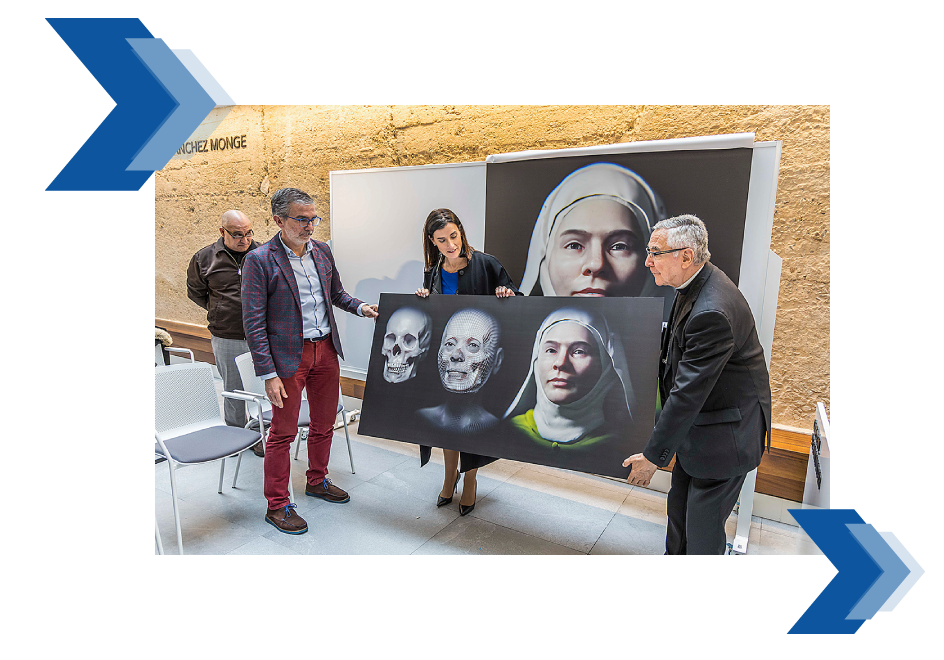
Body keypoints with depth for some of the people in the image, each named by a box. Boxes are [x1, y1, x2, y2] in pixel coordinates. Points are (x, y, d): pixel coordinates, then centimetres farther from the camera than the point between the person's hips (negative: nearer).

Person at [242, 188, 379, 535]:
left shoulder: (322, 251, 5)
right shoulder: (259, 260, -13)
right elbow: (253, 323, -14)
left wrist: (360, 307, -2)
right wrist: (269, 374, -17)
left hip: (326, 349, 6)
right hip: (289, 355, -6)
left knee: (324, 423, 18)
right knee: (283, 431, 5)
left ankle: (317, 481, 40)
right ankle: (277, 506, 22)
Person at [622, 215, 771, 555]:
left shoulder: (712, 312, -33)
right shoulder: (695, 285, -2)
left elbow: (689, 393, -29)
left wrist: (654, 455, -21)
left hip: (724, 437, -9)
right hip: (699, 421, 10)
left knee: (702, 527, 9)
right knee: (679, 509, 23)